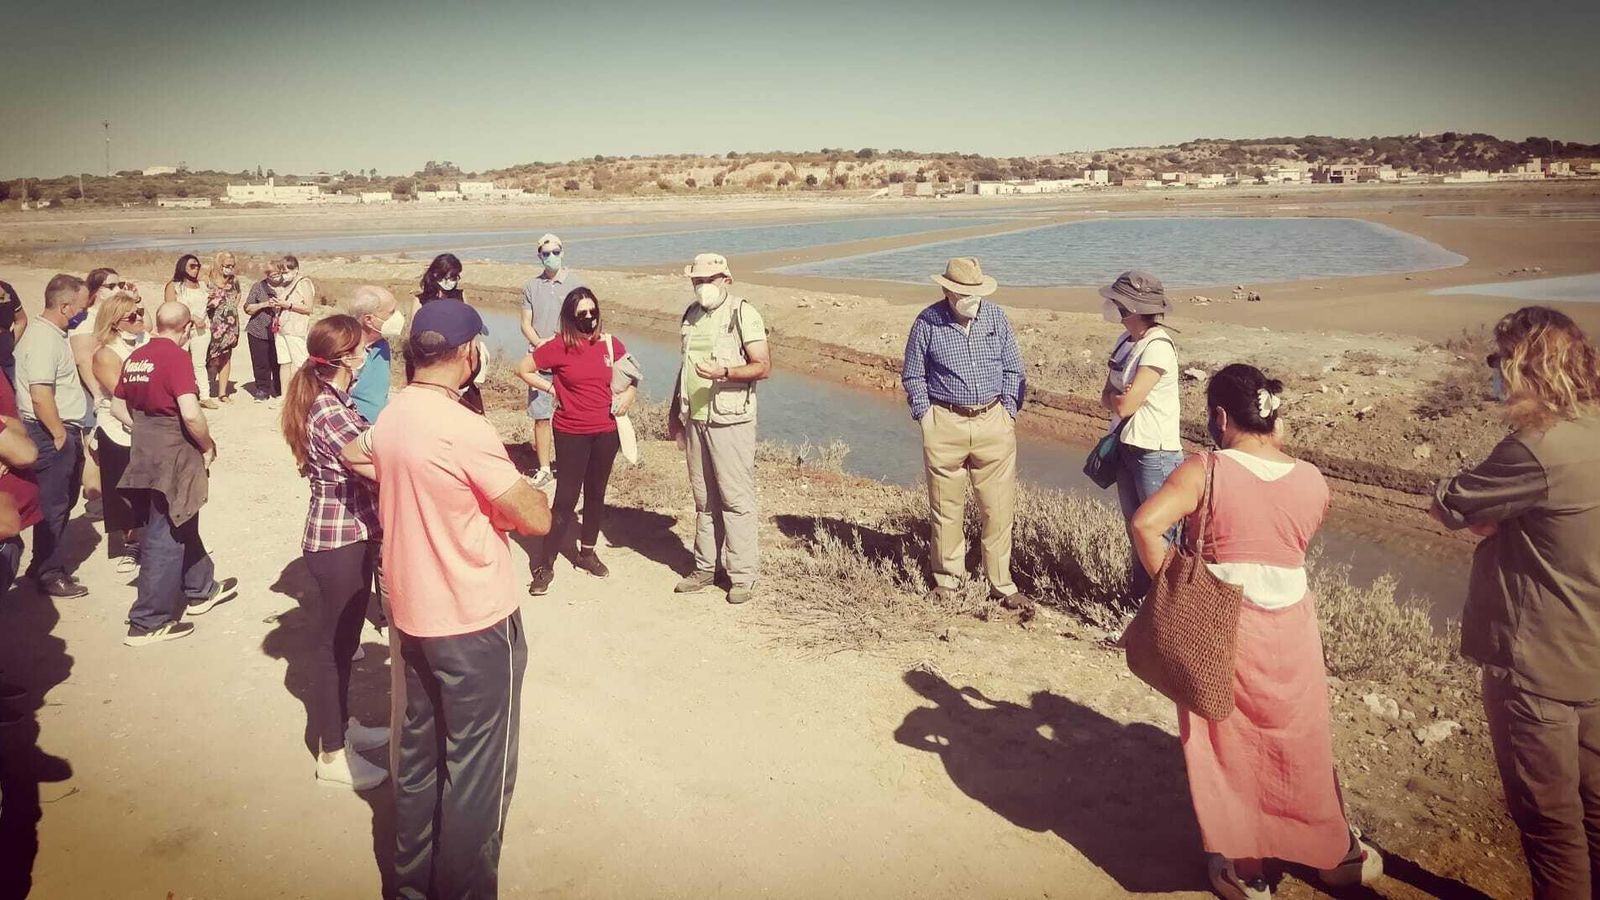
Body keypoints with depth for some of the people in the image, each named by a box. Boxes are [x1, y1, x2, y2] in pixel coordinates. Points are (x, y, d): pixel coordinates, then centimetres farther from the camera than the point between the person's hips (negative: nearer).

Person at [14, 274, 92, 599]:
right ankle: (50, 575, 12)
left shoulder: (53, 333, 11)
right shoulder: (44, 339, -20)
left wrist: (71, 432, 16)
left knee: (63, 501, 19)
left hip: (63, 430, 10)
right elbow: (40, 396, -25)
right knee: (52, 505, 1)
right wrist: (60, 435, -17)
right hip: (51, 435, -10)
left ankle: (48, 563, 32)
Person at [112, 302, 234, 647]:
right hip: (174, 455, -8)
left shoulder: (136, 357, 6)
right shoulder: (177, 356, -18)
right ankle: (148, 622, 6)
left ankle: (200, 590, 41)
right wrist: (208, 447, -12)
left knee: (183, 523, 24)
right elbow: (191, 414, -27)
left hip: (146, 450, 9)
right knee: (166, 538, 0)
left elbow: (118, 406, 15)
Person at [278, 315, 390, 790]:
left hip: (351, 534, 10)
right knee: (335, 643, 3)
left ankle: (340, 724, 40)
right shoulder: (331, 412, -24)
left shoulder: (333, 401, 8)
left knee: (344, 638, 22)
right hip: (339, 541, -9)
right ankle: (333, 755, 18)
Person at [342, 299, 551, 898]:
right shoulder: (465, 429, -23)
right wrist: (504, 494, 0)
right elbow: (538, 519, -21)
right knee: (477, 772, 6)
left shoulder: (391, 418, 2)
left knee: (419, 751, 20)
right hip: (477, 624, -8)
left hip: (413, 616, 8)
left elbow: (356, 458, 24)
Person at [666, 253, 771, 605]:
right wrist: (674, 411, 21)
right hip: (695, 419, 6)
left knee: (736, 498, -4)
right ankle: (705, 569, 21)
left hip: (730, 420, -6)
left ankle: (742, 575, 3)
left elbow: (763, 366, -13)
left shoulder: (743, 313, -6)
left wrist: (724, 372, -27)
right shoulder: (691, 315, 14)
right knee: (704, 499, 12)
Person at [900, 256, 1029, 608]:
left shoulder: (996, 317, 4)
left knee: (999, 509, 2)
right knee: (946, 508, 8)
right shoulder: (927, 322, -3)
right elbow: (912, 376, 6)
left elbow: (1013, 370, 12)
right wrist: (925, 416, -2)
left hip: (993, 423, 2)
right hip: (945, 425, -1)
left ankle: (1002, 584, 15)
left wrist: (1008, 411, 4)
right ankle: (947, 579, 24)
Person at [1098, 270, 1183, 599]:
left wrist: (1115, 395, -1)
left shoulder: (1158, 347, -19)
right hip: (1125, 447, 9)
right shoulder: (1126, 341, 6)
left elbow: (1124, 404, -22)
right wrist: (1121, 397, -12)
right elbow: (1107, 399, 8)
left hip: (1155, 453, -9)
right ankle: (1139, 590, 35)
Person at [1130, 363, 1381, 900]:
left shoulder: (1206, 470, -14)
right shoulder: (1311, 480, -2)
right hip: (1290, 629, 3)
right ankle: (1337, 853, 40)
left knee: (1232, 745, 14)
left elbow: (1145, 523, -26)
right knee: (1301, 742, 22)